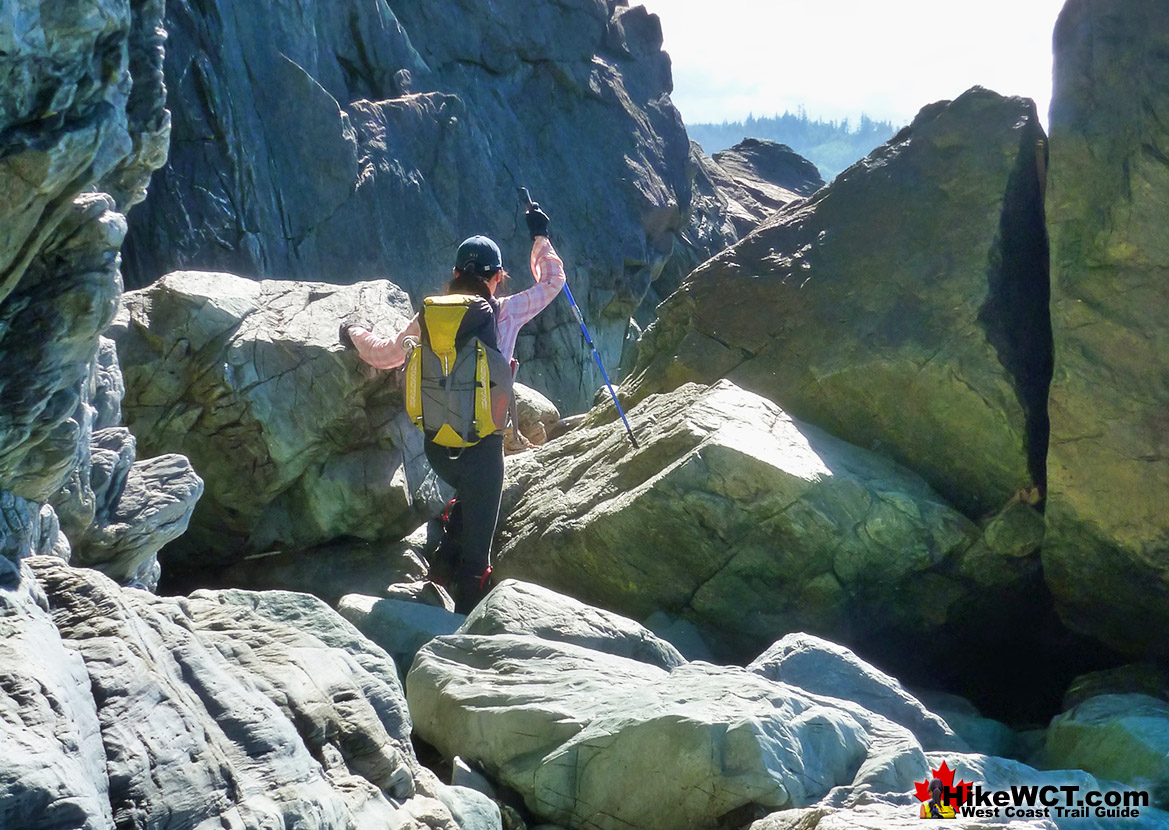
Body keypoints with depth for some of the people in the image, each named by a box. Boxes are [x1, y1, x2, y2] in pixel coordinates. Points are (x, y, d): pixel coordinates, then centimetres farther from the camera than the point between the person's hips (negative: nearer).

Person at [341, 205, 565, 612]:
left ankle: (445, 564, 31)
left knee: (468, 496, 35)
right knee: (477, 537, 5)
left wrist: (355, 333, 31)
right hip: (482, 443, -4)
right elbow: (552, 281, 7)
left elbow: (385, 355, 11)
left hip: (436, 442, 4)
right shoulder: (504, 313, -8)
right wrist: (540, 236, 21)